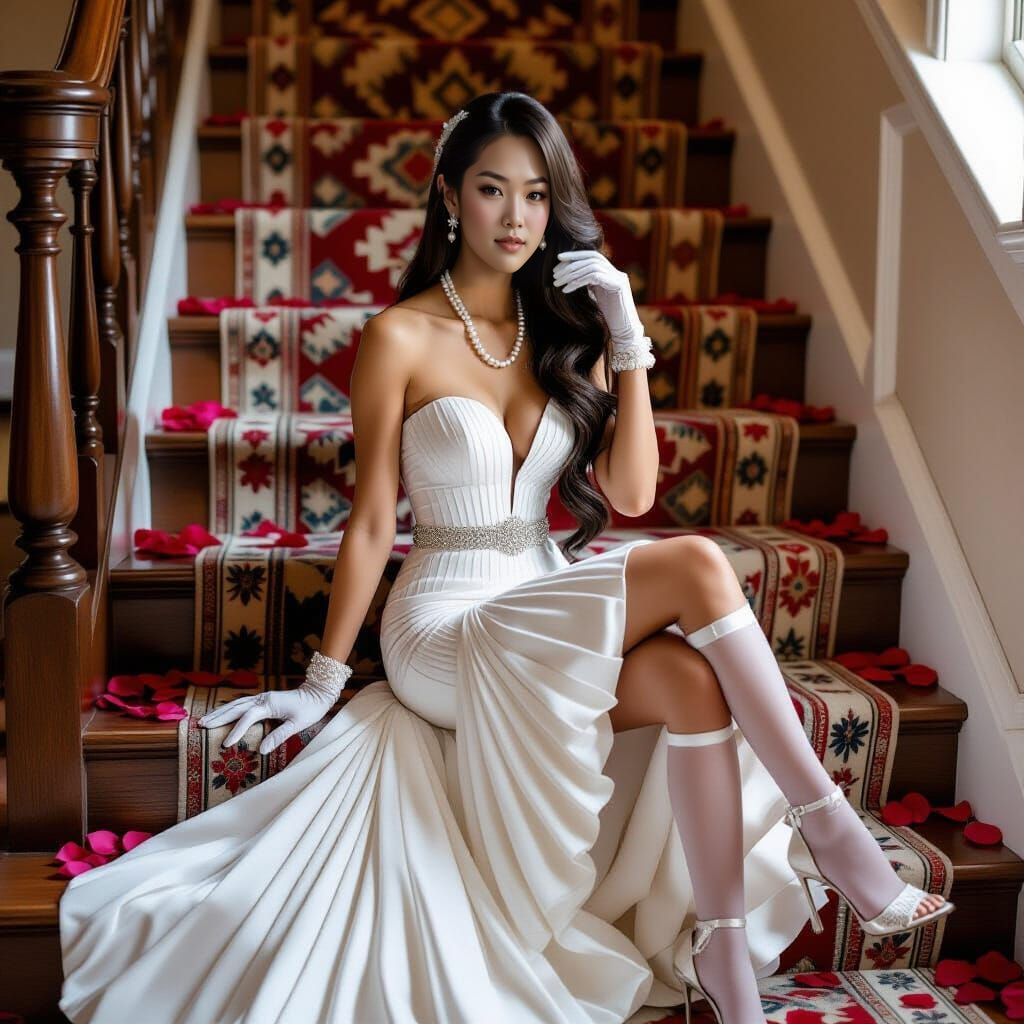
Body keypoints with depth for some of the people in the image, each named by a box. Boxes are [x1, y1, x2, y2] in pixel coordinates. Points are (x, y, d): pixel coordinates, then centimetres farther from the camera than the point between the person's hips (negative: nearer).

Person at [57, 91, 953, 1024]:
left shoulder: (567, 331, 10)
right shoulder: (402, 338, -5)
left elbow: (630, 493, 0)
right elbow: (372, 521, -3)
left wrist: (627, 341, -7)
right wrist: (324, 680, -1)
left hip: (551, 612, 5)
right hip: (446, 630, -5)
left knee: (694, 680, -28)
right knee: (694, 568, -27)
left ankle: (720, 946, -17)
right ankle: (832, 832, -19)